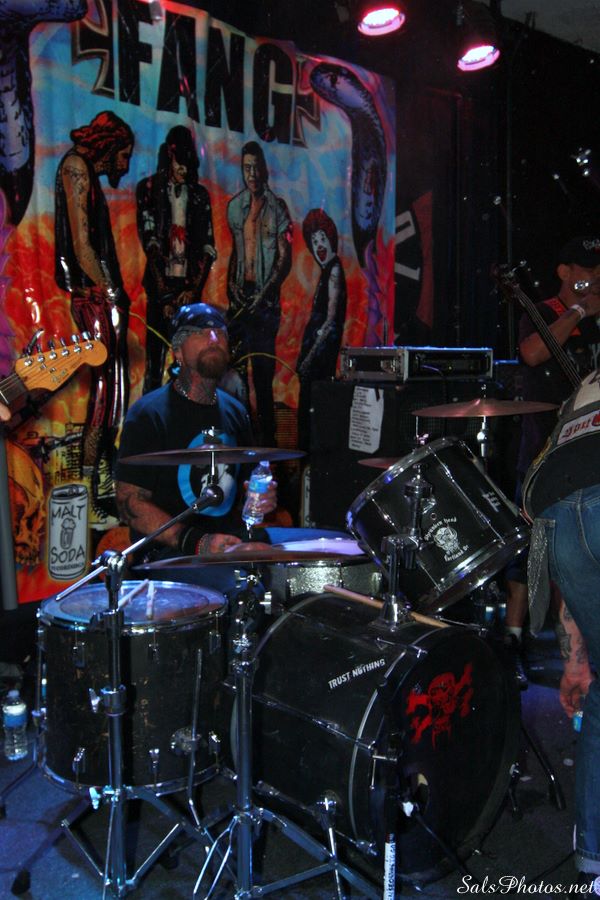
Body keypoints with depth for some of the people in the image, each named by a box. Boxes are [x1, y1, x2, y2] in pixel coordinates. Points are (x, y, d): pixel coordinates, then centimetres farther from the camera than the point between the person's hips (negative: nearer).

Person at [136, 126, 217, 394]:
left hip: (189, 286, 3)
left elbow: (209, 248, 9)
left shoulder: (199, 195, 14)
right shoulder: (150, 188, 5)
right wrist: (164, 294, -11)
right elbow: (149, 243, -3)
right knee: (155, 361, -6)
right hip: (161, 285, -2)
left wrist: (195, 289, -4)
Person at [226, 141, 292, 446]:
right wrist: (231, 283, 6)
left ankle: (267, 437, 2)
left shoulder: (276, 207, -1)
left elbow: (285, 257, -5)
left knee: (263, 372, -5)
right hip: (240, 294, 5)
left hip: (266, 298, -5)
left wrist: (265, 292, -15)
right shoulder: (235, 206, 13)